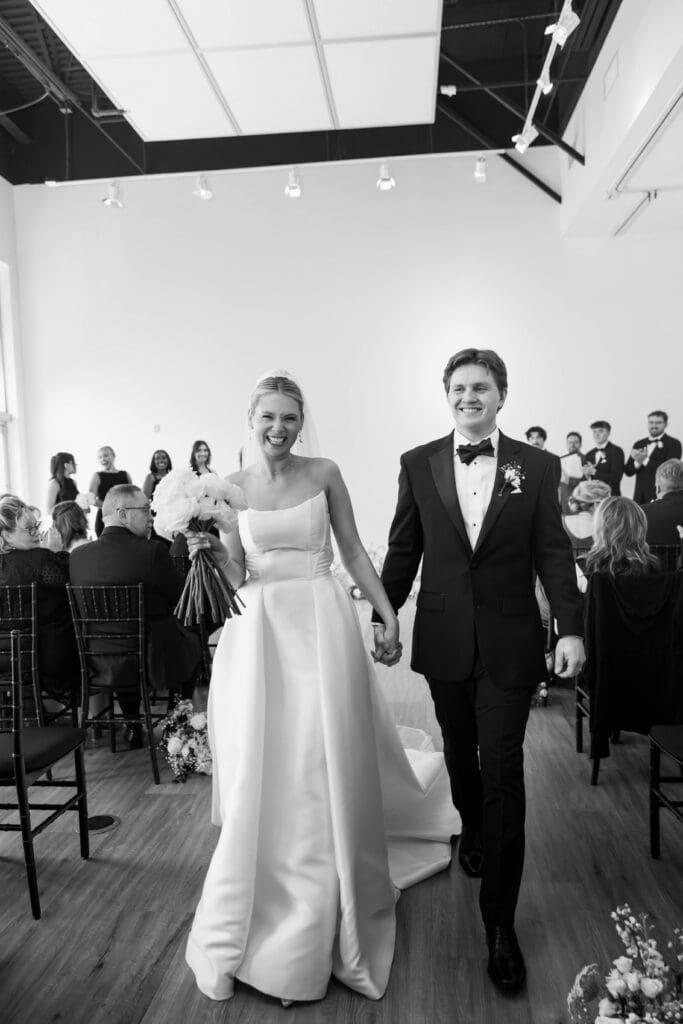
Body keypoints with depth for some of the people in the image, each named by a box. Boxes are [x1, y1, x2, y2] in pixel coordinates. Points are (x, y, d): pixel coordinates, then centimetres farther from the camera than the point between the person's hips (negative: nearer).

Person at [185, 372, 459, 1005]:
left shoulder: (324, 474, 1)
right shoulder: (231, 486, 4)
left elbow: (354, 552, 6)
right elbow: (236, 574, 5)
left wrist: (389, 614, 3)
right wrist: (212, 552, -15)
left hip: (322, 623, -1)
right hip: (259, 629, 1)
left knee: (326, 765, 3)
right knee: (262, 770, 6)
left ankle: (323, 919, 24)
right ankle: (267, 905, 28)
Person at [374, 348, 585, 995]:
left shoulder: (536, 466, -2)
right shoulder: (418, 464, 0)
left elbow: (553, 553, -3)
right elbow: (403, 549, 4)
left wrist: (571, 628, -11)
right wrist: (383, 615, 4)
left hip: (509, 644, -2)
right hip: (443, 639, 2)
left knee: (503, 772, 0)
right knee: (460, 751, 20)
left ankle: (500, 924, 14)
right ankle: (471, 828, 51)